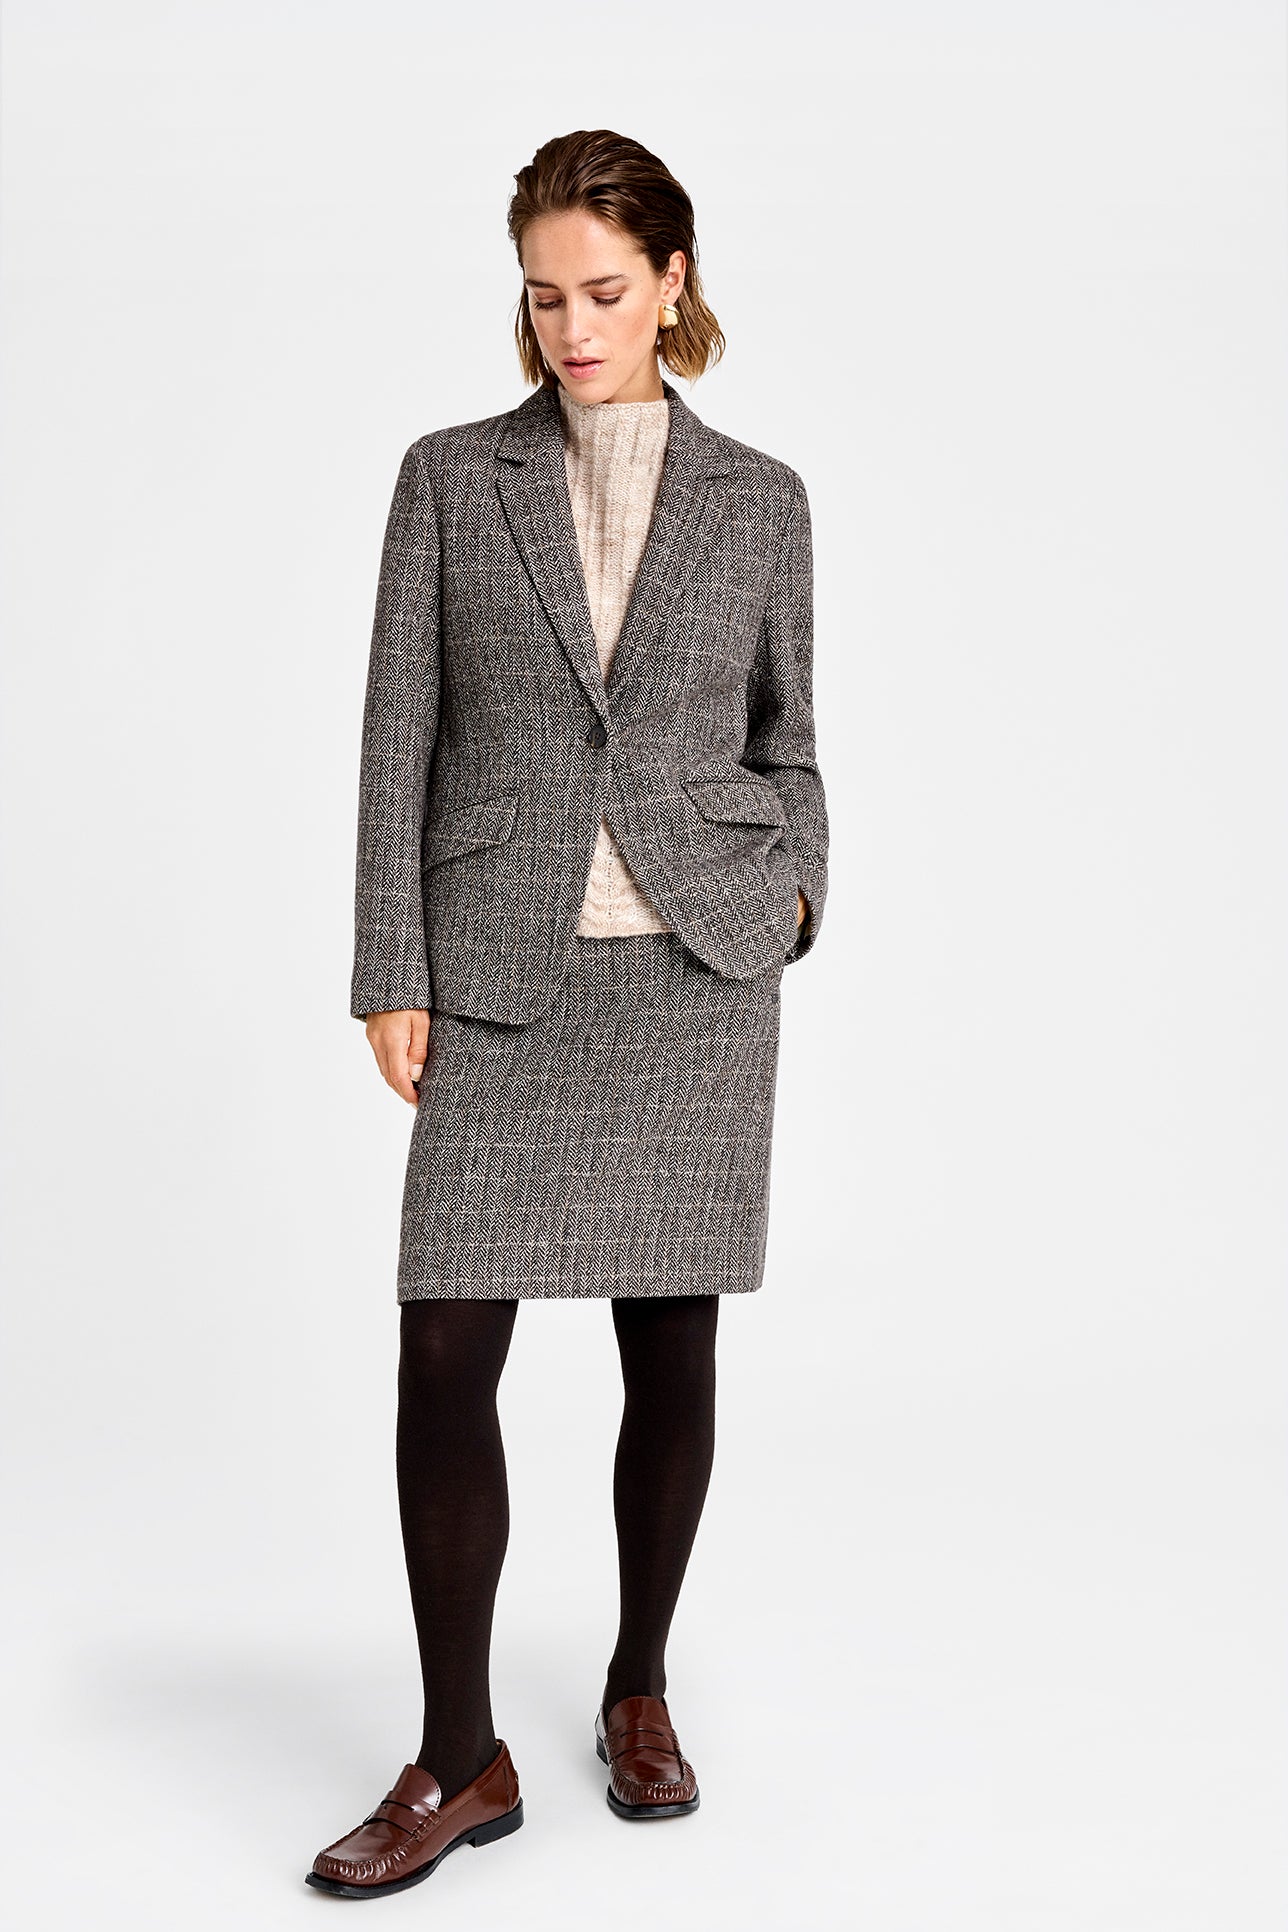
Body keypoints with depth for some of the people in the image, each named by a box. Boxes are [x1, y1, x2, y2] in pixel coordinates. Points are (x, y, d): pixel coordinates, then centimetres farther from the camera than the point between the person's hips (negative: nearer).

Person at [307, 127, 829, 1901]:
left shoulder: (758, 499, 7)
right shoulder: (451, 478, 4)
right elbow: (400, 740, 2)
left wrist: (795, 880, -3)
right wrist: (392, 975, -4)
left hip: (699, 969, 1)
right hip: (504, 976, 0)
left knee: (671, 1344, 8)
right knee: (445, 1350, -5)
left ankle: (640, 1692, 28)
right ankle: (461, 1761, 8)